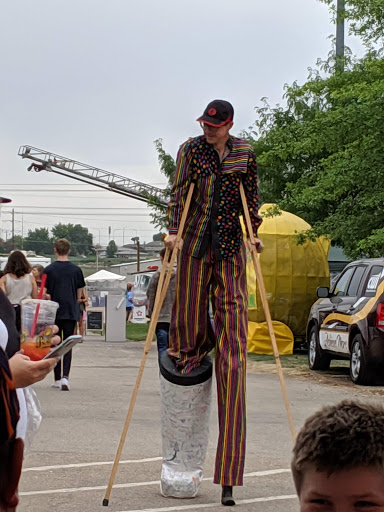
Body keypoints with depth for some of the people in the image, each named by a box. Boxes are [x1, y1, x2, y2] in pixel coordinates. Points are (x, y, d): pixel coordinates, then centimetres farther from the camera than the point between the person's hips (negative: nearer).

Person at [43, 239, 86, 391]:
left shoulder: (49, 270, -3)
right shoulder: (76, 270, 1)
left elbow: (44, 294, -3)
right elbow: (79, 295, 5)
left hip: (54, 312, -1)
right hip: (71, 313, 1)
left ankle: (57, 379, 12)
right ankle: (65, 377, -15)